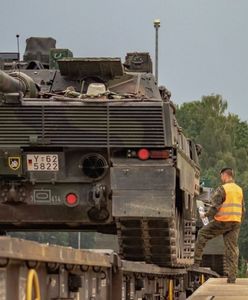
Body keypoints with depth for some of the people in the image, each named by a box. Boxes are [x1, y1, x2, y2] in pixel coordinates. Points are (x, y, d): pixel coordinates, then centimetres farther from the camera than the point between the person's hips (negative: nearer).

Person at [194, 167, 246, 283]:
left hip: (222, 221, -6)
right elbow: (243, 210, 18)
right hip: (235, 222, 6)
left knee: (202, 234, 11)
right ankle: (232, 277, 3)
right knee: (232, 249, 6)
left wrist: (205, 215, 4)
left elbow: (215, 207, -13)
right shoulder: (240, 190, 14)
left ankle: (196, 262, 8)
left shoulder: (221, 189, -9)